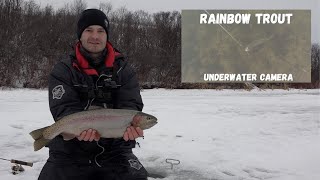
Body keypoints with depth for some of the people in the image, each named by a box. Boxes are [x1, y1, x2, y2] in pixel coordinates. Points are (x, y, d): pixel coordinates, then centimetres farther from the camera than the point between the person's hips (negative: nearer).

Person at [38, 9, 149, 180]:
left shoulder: (124, 71, 6)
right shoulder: (63, 70, 0)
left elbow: (131, 106, -5)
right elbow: (64, 108, -12)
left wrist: (130, 125, -30)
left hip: (114, 150, 1)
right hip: (70, 152, 0)